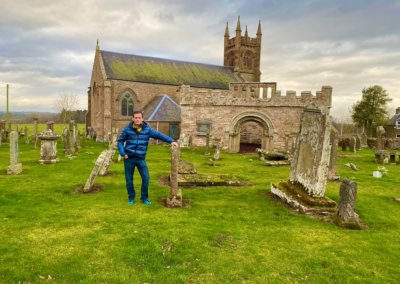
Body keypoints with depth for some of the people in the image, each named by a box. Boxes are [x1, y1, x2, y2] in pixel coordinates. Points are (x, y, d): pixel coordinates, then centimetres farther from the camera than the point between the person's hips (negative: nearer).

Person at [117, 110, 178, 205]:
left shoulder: (147, 129, -1)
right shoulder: (127, 129, -3)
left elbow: (159, 135, -6)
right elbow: (120, 141, 5)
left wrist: (171, 141, -15)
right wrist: (123, 153, -6)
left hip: (141, 159, 1)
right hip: (129, 158, 0)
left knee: (146, 178, -6)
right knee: (129, 179, 7)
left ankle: (144, 198, 13)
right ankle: (131, 198, 26)